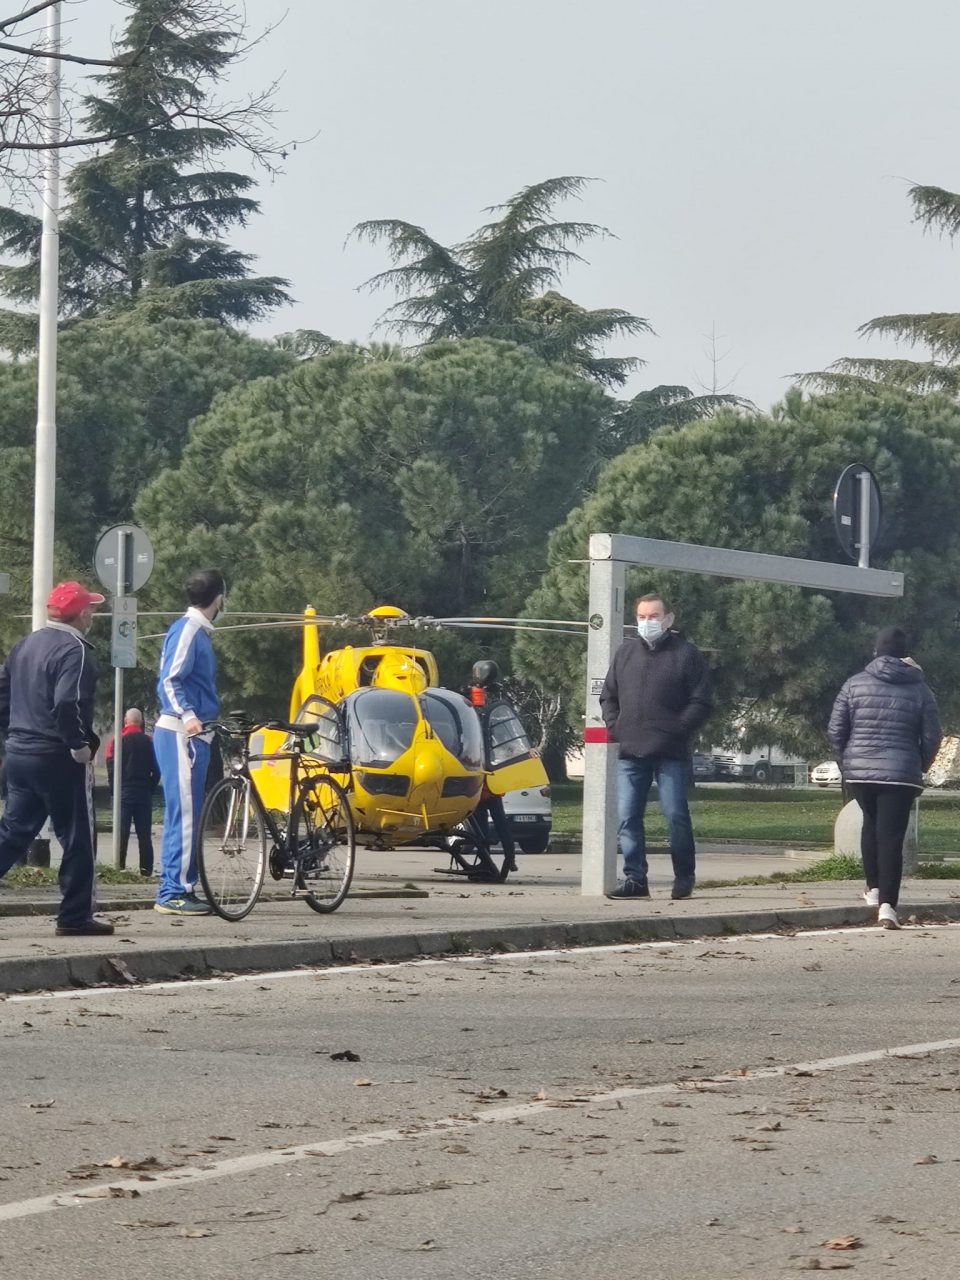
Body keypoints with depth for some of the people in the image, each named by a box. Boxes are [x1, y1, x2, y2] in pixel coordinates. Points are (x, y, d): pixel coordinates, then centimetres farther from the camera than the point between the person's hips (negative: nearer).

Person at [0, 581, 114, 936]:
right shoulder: (75, 650, -15)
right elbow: (68, 703, -28)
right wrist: (80, 745, -17)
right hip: (59, 759, -8)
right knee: (78, 838, 2)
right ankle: (76, 915, 4)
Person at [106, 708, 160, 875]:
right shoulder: (149, 742, 3)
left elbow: (111, 767, -5)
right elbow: (156, 770, 4)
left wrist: (113, 789, 6)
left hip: (123, 792, -2)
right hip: (144, 793, 2)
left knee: (122, 832, -1)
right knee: (144, 834, 4)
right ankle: (146, 869, 1)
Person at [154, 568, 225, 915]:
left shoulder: (198, 632, 18)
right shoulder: (187, 630, -12)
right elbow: (169, 681, -20)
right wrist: (187, 716, -34)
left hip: (193, 734, 10)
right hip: (180, 734, -10)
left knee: (187, 814, 12)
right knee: (184, 812, -11)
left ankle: (183, 888, 15)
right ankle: (172, 893, -12)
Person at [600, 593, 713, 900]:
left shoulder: (686, 654, 2)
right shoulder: (626, 652, 15)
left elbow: (701, 702, -2)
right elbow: (608, 696, 20)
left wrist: (675, 731, -12)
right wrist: (614, 727, 4)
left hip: (671, 755, -4)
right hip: (630, 753, 4)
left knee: (676, 816, -3)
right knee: (627, 819, 0)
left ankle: (684, 877, 9)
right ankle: (634, 878, 6)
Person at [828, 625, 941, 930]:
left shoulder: (855, 684, 1)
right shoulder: (919, 690, 1)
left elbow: (835, 732, 1)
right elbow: (932, 737, 1)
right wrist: (920, 768, 18)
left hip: (859, 771, 1)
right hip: (901, 775, -1)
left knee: (871, 824, 24)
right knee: (891, 836, -3)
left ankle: (874, 888, 26)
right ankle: (887, 904, -12)